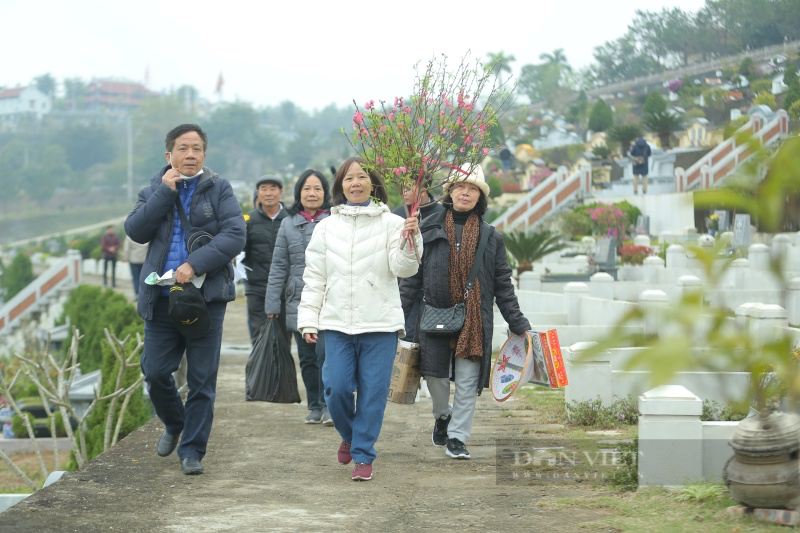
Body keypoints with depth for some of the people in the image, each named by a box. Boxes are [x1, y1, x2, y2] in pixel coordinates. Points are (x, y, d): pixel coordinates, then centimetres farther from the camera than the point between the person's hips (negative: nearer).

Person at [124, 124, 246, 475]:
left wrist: (195, 264, -20)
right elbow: (136, 230, -6)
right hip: (162, 298, 2)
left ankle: (192, 450, 10)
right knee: (155, 372, 2)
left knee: (202, 379, 0)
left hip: (207, 296, -2)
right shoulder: (154, 190, 10)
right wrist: (165, 191, -12)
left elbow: (235, 235, -10)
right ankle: (173, 424, 31)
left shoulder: (219, 189, 2)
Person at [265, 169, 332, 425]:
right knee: (307, 358, 9)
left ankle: (328, 405, 1)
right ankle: (314, 406, 21)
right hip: (299, 303, 3)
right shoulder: (288, 224, 9)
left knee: (325, 353, -12)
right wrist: (272, 303, 7)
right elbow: (278, 266, 11)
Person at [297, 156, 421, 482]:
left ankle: (363, 455, 12)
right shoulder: (327, 227, 11)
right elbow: (314, 277, 11)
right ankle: (349, 434, 26)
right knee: (336, 388, -3)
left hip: (380, 322, -2)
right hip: (337, 323, 2)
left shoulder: (391, 224, 3)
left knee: (373, 392, 0)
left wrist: (410, 241, -24)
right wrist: (308, 319, 5)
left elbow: (402, 269, -6)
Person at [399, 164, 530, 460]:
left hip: (475, 321, 0)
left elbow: (503, 286, 10)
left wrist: (519, 325, 5)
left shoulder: (491, 237, 8)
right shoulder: (429, 230, 5)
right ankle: (442, 416, 33)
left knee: (468, 382, -1)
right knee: (435, 376, 2)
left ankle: (457, 437, 11)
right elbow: (411, 278, 6)